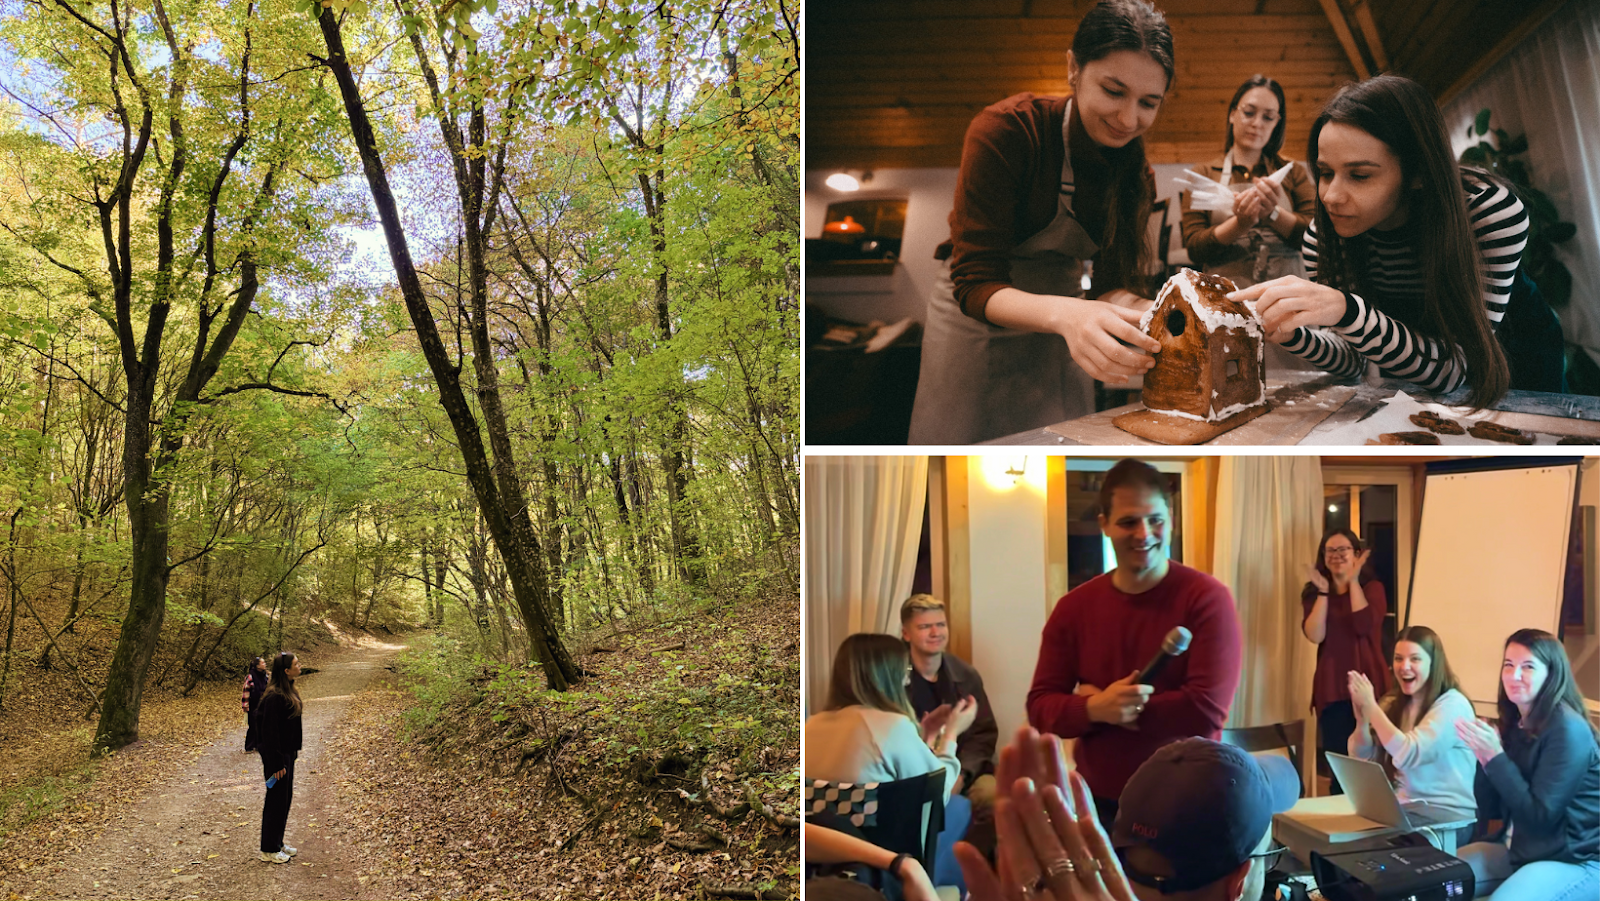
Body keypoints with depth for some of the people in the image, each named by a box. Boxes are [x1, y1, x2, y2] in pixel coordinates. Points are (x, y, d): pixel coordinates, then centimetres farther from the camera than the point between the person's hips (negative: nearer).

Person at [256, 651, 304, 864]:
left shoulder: (290, 692, 6)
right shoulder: (275, 697, -23)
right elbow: (269, 732, -23)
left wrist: (294, 752, 15)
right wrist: (277, 763, -21)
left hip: (287, 753, 10)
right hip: (276, 755, -10)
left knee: (285, 798, 17)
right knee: (276, 800, 1)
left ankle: (277, 843, 29)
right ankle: (269, 850, 13)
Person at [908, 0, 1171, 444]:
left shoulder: (1136, 170, -7)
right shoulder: (1006, 129, -23)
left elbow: (1115, 281, -7)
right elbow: (975, 283, -28)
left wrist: (1135, 310, -32)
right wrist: (1064, 313, -47)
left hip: (1060, 326, 5)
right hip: (976, 314, -4)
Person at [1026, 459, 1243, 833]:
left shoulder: (1206, 598, -12)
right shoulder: (1074, 607, -1)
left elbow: (1207, 711, -21)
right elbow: (1040, 706, -2)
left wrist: (1109, 709, -14)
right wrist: (1094, 709, -22)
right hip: (1097, 801, 3)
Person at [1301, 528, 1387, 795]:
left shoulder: (1372, 587, 3)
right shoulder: (1313, 592, 8)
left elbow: (1364, 626, -16)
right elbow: (1315, 635, -9)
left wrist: (1353, 581, -11)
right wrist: (1323, 592, -9)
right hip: (1332, 690, 2)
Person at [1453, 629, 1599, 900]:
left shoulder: (1568, 729, -18)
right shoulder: (1513, 725, 5)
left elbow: (1540, 816, -21)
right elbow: (1491, 810, 5)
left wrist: (1495, 757, -22)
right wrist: (1483, 756, -10)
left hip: (1575, 860, -8)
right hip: (1519, 849, 8)